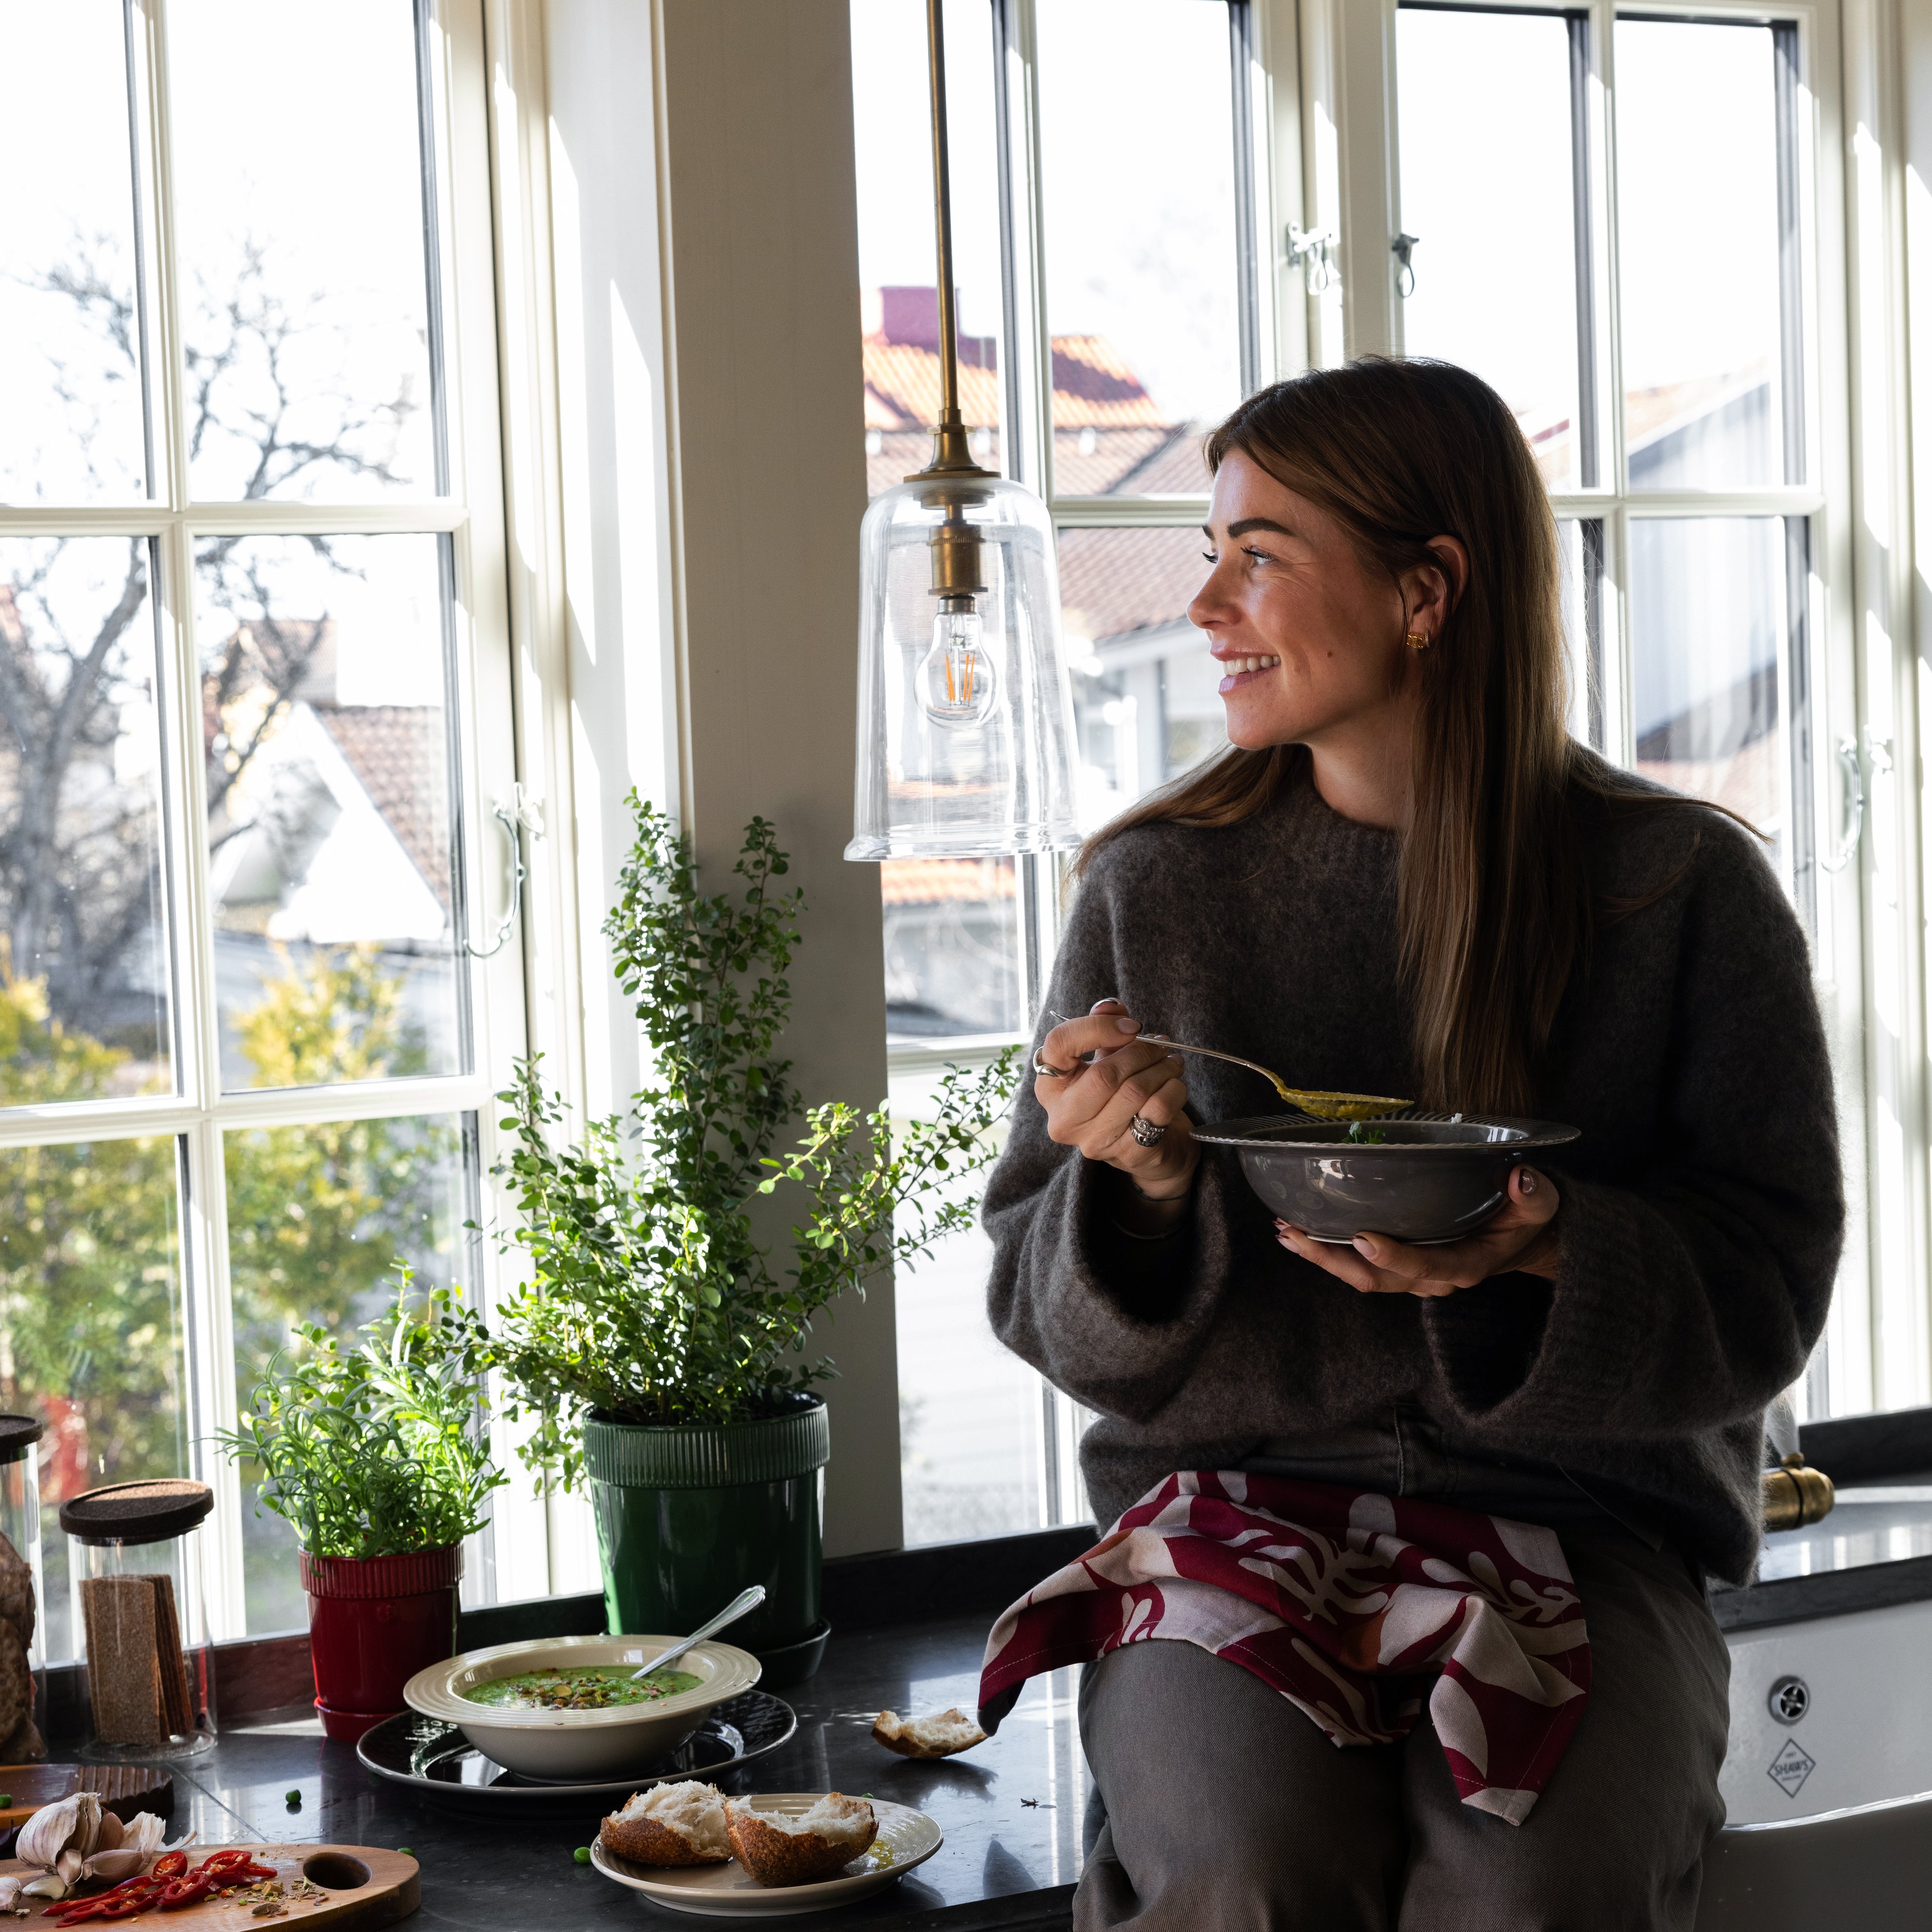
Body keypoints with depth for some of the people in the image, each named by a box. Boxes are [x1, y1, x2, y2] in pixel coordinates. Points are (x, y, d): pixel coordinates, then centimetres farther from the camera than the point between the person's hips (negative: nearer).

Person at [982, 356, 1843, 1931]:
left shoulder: (1687, 887, 0)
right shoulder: (1159, 887, 5)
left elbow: (1765, 1282, 1)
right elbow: (1049, 1307, 8)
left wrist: (1542, 1257, -20)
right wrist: (1142, 1191, -15)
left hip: (1574, 1521, 0)